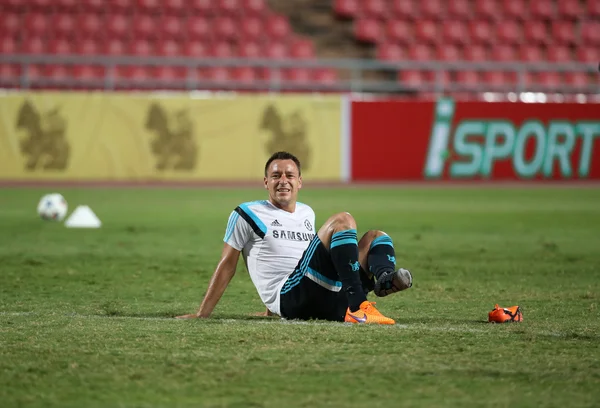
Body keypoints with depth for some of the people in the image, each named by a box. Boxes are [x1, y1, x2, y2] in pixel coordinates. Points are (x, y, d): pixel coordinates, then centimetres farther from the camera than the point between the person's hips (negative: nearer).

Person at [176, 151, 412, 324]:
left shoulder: (307, 214, 26)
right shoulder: (248, 214, 8)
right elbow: (227, 265, 8)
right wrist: (202, 314, 5)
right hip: (288, 297, -7)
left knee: (376, 238, -1)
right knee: (342, 221, -20)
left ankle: (386, 280, -38)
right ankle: (358, 308, -38)